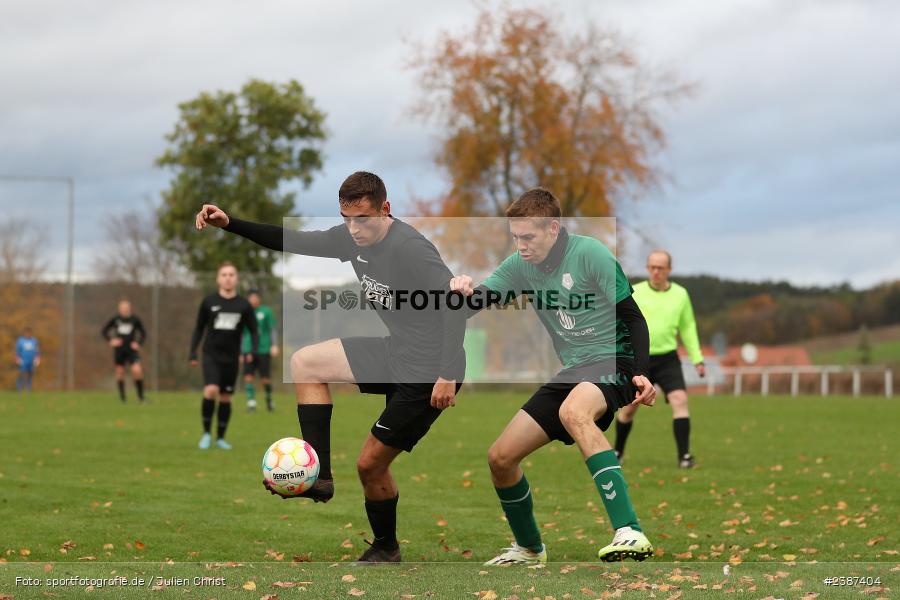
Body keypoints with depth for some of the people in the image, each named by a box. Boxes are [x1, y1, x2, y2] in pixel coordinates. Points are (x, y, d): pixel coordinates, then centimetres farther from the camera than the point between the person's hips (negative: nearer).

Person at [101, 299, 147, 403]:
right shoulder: (115, 319, 1)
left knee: (137, 370, -17)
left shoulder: (135, 319, 1)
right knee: (120, 372, 3)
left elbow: (143, 334, 11)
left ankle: (141, 396, -6)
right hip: (119, 350, 1)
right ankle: (122, 397, 16)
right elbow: (103, 331, 10)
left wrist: (138, 343, -5)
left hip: (131, 349, -1)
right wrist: (110, 340, -5)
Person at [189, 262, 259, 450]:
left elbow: (253, 331, 6)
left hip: (231, 358, 2)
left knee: (225, 397, 7)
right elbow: (199, 329, 8)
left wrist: (251, 351, -11)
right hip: (211, 355, -2)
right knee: (211, 390, -21)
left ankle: (220, 438, 22)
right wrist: (193, 353, 1)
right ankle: (206, 433, -6)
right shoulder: (208, 302, -1)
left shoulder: (244, 305, 0)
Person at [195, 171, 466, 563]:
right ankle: (320, 476, 3)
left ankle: (386, 549, 24)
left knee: (371, 464, -1)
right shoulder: (353, 237, 1)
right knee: (304, 363, 7)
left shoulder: (410, 249, -25)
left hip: (428, 373, -9)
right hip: (395, 353, 9)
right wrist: (229, 224, 2)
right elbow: (294, 241, 10)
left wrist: (448, 375, -31)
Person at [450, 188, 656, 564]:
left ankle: (630, 533, -48)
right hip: (572, 372, 8)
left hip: (613, 362, -8)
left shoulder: (590, 253, -14)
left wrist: (641, 374, -25)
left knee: (572, 411, -41)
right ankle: (528, 548, 30)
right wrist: (465, 292, -18)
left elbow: (633, 317, -13)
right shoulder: (522, 265, 5)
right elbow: (476, 303, 6)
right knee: (500, 458, 4)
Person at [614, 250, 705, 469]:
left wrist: (697, 359, 8)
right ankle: (617, 452, 30)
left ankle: (684, 456, -17)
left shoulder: (680, 295, 3)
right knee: (628, 407, 7)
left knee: (680, 400, -18)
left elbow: (688, 329, 13)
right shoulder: (635, 293, -3)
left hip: (667, 359, 1)